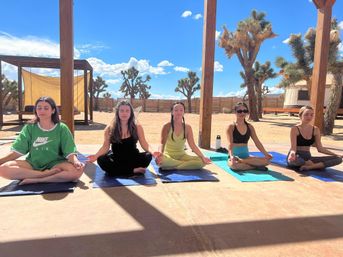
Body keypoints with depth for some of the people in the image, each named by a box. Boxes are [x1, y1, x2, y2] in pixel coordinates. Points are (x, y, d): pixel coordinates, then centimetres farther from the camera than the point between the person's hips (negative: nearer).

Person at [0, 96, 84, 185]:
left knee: (77, 170, -32)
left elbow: (70, 152, -8)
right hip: (33, 164, 2)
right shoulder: (29, 127, 5)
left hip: (55, 164, -2)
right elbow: (17, 151, 4)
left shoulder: (61, 128, -1)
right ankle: (46, 174, -24)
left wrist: (76, 162, -30)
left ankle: (36, 180, -24)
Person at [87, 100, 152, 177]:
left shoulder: (137, 127, -2)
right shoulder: (110, 128, -2)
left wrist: (152, 152, -23)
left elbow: (144, 144, -3)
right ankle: (134, 171, -25)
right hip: (116, 160, 1)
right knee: (101, 160, -30)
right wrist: (96, 155, -20)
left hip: (132, 159, 0)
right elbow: (105, 147, -2)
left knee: (148, 156, -27)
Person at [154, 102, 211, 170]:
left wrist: (203, 157, -15)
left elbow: (192, 145, -2)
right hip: (169, 155, -2)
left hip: (181, 155, 3)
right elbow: (162, 143, -14)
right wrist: (160, 153, -36)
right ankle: (187, 164, -22)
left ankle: (172, 167, -20)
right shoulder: (167, 126, -7)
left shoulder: (187, 128, 0)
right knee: (159, 160, -39)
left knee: (201, 162, -21)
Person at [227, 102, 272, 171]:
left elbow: (257, 142, 8)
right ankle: (256, 166, -20)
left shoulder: (250, 127, 9)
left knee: (266, 160, -17)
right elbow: (230, 144, -16)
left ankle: (241, 161, -18)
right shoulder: (231, 127, -5)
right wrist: (231, 156, -33)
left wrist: (266, 154, -3)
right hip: (235, 157, -4)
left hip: (246, 156, 5)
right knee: (234, 164, -39)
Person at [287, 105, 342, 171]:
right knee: (294, 160, -44)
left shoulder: (316, 130, 7)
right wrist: (292, 154, -40)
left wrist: (336, 154, 0)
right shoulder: (295, 129, -10)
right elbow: (293, 147, -17)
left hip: (308, 158, 5)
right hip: (297, 158, -5)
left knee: (338, 159, -9)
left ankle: (310, 167, -24)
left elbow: (320, 148, 9)